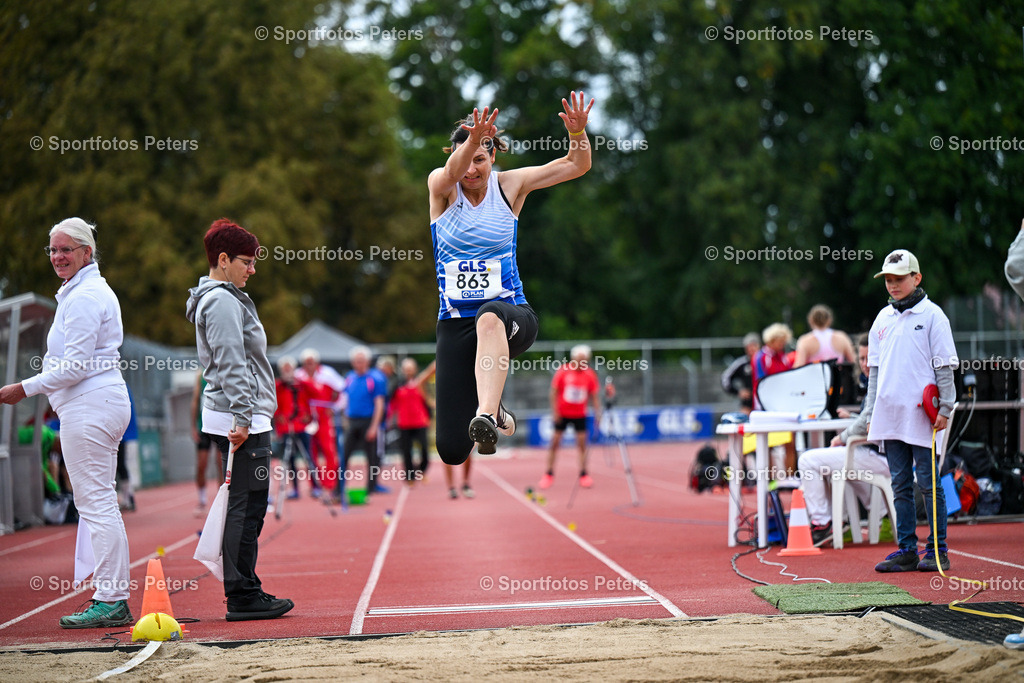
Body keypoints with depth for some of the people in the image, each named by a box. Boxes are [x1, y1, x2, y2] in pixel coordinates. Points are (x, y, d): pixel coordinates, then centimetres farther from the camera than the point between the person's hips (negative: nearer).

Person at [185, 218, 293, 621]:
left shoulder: (221, 298, 21)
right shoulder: (223, 302, -11)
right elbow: (231, 364, -19)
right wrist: (242, 417, -22)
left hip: (240, 418, 11)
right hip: (240, 417, -11)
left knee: (246, 506, 11)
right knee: (247, 505, -9)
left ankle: (244, 591, 15)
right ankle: (241, 596, -7)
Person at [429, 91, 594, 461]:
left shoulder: (509, 185, 2)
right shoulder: (441, 187, -2)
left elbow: (576, 165, -4)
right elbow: (452, 173, -27)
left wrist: (577, 132, -26)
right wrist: (472, 140, -47)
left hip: (511, 311, -1)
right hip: (455, 320, 1)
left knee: (490, 317, -43)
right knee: (452, 451, -5)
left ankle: (486, 415, -54)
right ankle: (494, 413, 30)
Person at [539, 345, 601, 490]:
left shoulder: (590, 375, -5)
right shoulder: (563, 372, -10)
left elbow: (594, 396, 1)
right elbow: (554, 392, -5)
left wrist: (597, 413, -8)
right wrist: (555, 411, -10)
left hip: (579, 414, 1)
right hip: (562, 413, -1)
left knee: (582, 442, -4)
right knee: (555, 442, 0)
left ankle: (583, 474, 4)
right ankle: (549, 474, 9)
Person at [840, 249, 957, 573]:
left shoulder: (932, 315, 0)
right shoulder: (882, 319, 14)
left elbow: (944, 365, -2)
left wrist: (945, 407, -7)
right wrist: (870, 415, 14)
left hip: (920, 413, -5)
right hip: (889, 413, 5)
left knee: (928, 483, -2)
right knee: (900, 485, 7)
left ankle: (937, 551, 4)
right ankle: (906, 551, 10)